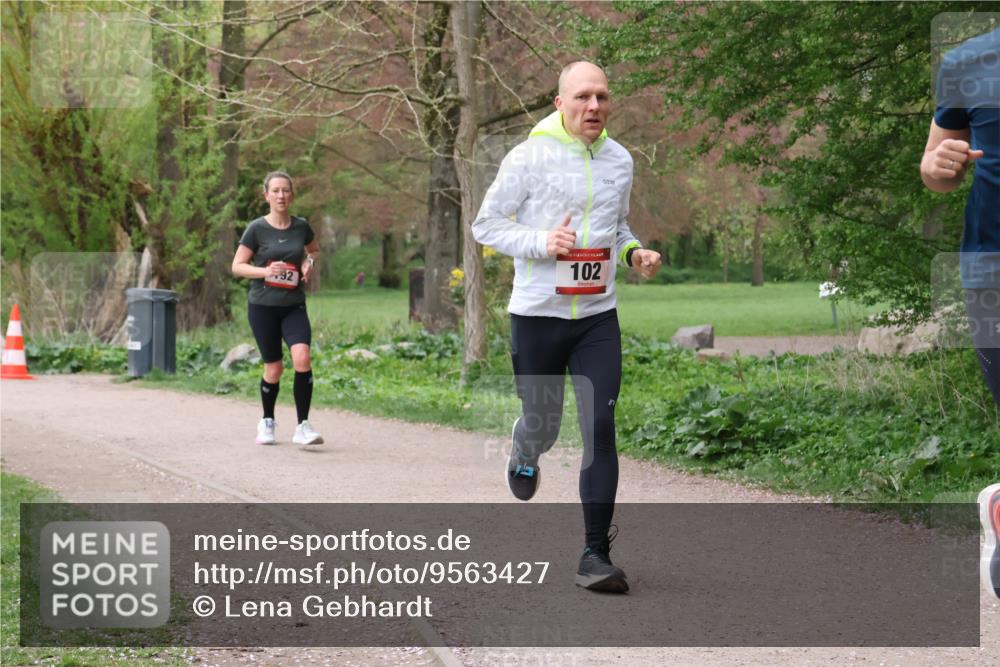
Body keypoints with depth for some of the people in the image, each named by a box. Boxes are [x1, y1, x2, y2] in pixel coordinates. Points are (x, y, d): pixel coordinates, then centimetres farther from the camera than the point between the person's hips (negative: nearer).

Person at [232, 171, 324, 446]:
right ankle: (267, 422, 29)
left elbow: (314, 250, 22)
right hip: (263, 306, -2)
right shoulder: (257, 229, -6)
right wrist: (266, 271, -20)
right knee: (274, 368, 4)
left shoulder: (301, 226, 2)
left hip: (294, 306, 2)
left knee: (302, 357, -20)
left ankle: (303, 426, -15)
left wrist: (309, 263, 0)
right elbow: (237, 266, -4)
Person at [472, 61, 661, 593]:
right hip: (537, 314, -3)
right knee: (542, 426, 9)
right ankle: (523, 453, 49)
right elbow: (485, 225, -4)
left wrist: (633, 252, 0)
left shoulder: (619, 160, 6)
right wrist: (541, 242, -20)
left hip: (598, 317, 3)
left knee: (601, 430, -8)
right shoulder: (529, 158, -9)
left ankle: (595, 555, -4)